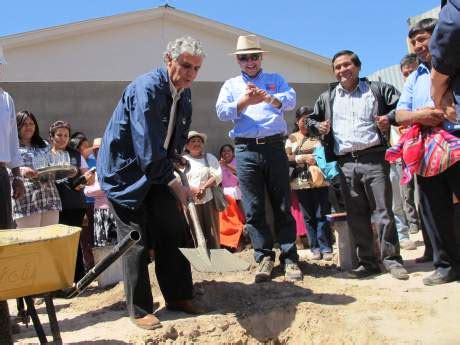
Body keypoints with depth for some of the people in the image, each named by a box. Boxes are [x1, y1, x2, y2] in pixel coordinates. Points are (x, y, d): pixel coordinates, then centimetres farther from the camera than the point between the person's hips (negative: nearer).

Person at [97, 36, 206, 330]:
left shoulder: (185, 93, 1)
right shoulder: (146, 88, -24)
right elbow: (147, 147, -30)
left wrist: (173, 162, 5)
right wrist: (174, 184, -28)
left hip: (156, 170, 8)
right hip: (124, 171, -7)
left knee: (172, 231, 7)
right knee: (137, 240, -4)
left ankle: (178, 296, 20)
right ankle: (139, 310, 9)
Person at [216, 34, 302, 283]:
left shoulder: (276, 80, 13)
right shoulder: (230, 85, 14)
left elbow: (290, 100, -6)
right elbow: (222, 112, -2)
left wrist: (268, 97, -27)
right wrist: (244, 101, -20)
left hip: (274, 147, 0)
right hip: (246, 151, 1)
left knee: (282, 206, 2)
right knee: (253, 208, 1)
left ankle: (289, 258, 10)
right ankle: (264, 257, 12)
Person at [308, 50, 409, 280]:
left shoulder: (376, 89, 9)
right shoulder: (326, 98, 16)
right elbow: (311, 119, 26)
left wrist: (390, 118, -9)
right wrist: (318, 127, 4)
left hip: (373, 159, -3)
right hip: (345, 163, 3)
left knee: (383, 211, -3)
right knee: (356, 215, 6)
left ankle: (392, 260, 9)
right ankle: (367, 262, 17)